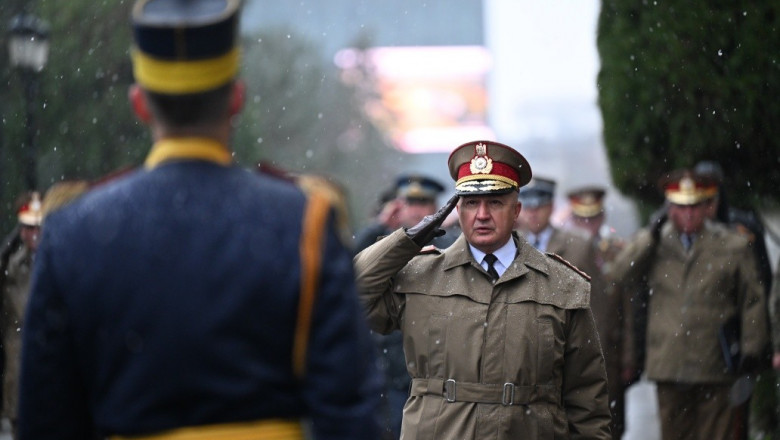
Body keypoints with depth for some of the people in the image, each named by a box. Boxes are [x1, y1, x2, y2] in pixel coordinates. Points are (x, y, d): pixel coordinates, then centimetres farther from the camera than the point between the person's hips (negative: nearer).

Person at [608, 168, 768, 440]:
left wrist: (750, 351, -1)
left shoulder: (734, 247, 6)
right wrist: (651, 234, -11)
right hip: (669, 365, 2)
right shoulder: (654, 245, 9)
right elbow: (619, 275, -8)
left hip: (716, 367, -2)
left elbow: (752, 302, 6)